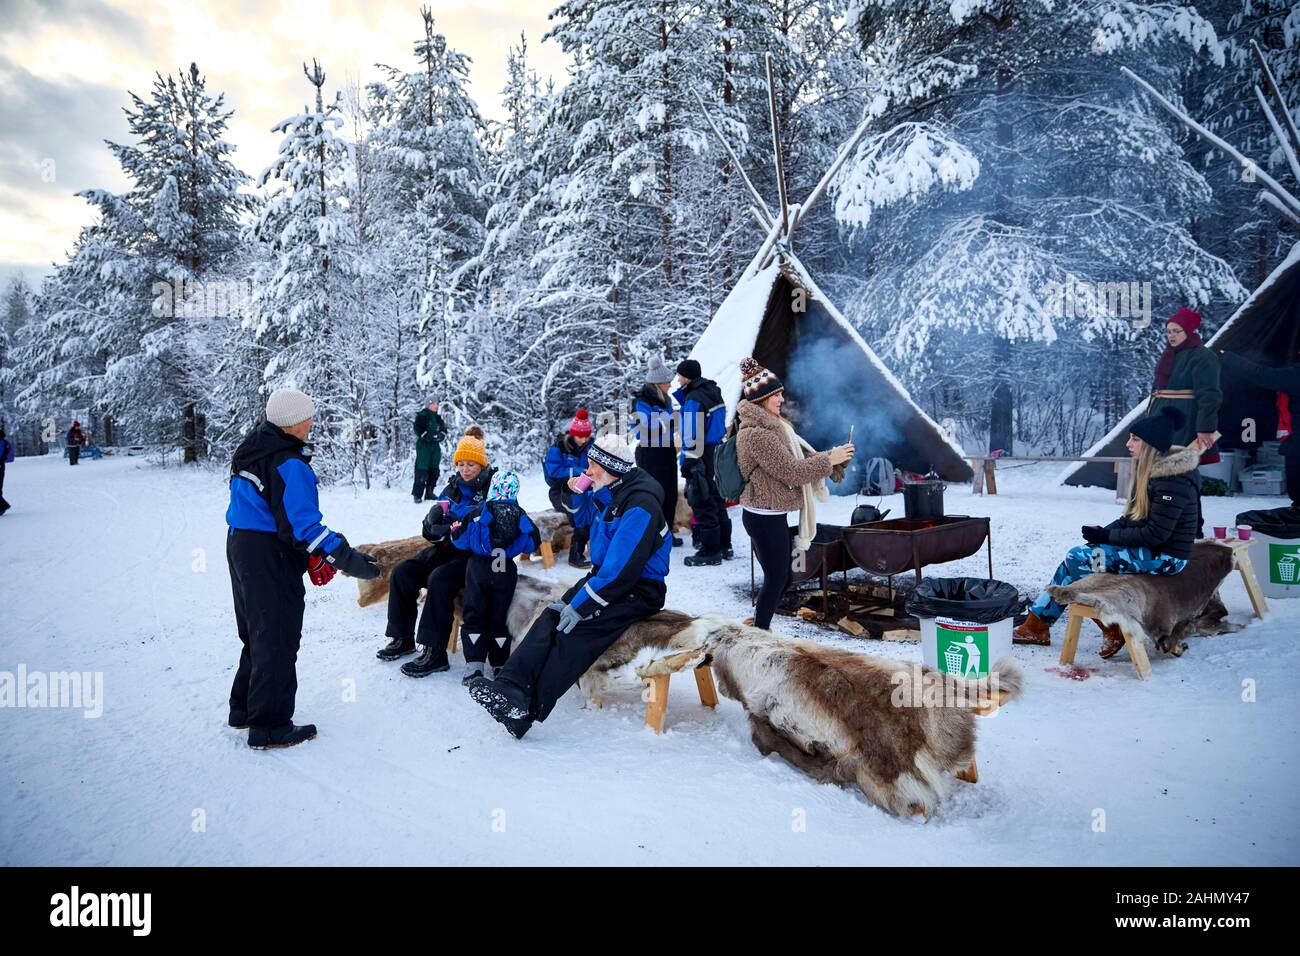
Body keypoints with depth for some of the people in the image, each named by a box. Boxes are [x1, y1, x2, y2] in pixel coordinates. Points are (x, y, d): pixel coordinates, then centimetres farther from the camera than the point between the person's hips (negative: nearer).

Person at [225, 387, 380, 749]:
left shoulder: (252, 448, 9)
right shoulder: (289, 464, -22)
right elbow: (302, 525, -26)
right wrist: (348, 559, -24)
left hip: (240, 544, 10)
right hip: (270, 557, -10)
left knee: (259, 633, 22)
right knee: (277, 639, 2)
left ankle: (244, 708, 35)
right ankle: (268, 727, 11)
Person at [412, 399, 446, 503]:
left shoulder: (438, 417, 17)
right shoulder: (422, 416, -4)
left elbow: (444, 428, 16)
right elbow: (418, 429, -12)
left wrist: (440, 434, -5)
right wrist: (428, 436, -20)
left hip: (435, 445, 7)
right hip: (423, 444, -7)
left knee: (434, 469, 7)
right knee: (422, 469, -11)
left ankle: (429, 493, 17)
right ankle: (417, 494, -10)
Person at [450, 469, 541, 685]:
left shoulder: (477, 513, -5)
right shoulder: (521, 516, 0)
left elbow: (461, 541, -3)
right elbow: (533, 544, 7)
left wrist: (455, 530, 19)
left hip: (479, 569, -2)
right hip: (506, 572, 2)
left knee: (473, 615, 6)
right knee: (499, 617, 11)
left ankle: (474, 665, -2)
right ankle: (500, 665, 14)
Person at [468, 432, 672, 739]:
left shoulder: (640, 507, -23)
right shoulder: (608, 495, 6)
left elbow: (620, 570, -27)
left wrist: (581, 604, -26)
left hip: (638, 590, -8)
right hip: (605, 577, 8)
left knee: (576, 628, -28)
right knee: (553, 616, -16)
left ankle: (527, 709, -30)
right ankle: (510, 687, -29)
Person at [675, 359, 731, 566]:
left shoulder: (694, 399, -18)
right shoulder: (713, 391, 9)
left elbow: (691, 436, -20)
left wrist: (687, 462, -15)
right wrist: (681, 393, 5)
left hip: (703, 458, -9)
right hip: (718, 453, 9)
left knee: (702, 504, -1)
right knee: (717, 501, 18)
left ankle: (710, 551, 5)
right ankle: (724, 546, 26)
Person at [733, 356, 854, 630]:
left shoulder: (769, 426, 12)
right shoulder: (756, 434, -21)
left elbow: (799, 455, 13)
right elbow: (791, 471, -22)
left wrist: (832, 457, -1)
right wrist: (829, 460, -14)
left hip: (769, 515, 10)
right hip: (765, 517, -10)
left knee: (779, 576, 19)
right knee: (776, 578, 3)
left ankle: (759, 625, 33)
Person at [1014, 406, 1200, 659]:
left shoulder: (1174, 481, -21)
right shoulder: (1151, 470, 9)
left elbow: (1156, 533, -23)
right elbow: (1132, 517, 15)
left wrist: (1108, 536, -18)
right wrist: (1104, 531, -1)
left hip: (1166, 557, -9)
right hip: (1148, 548, 9)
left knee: (1079, 558, -17)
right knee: (1076, 556, -5)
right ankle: (1036, 624, -5)